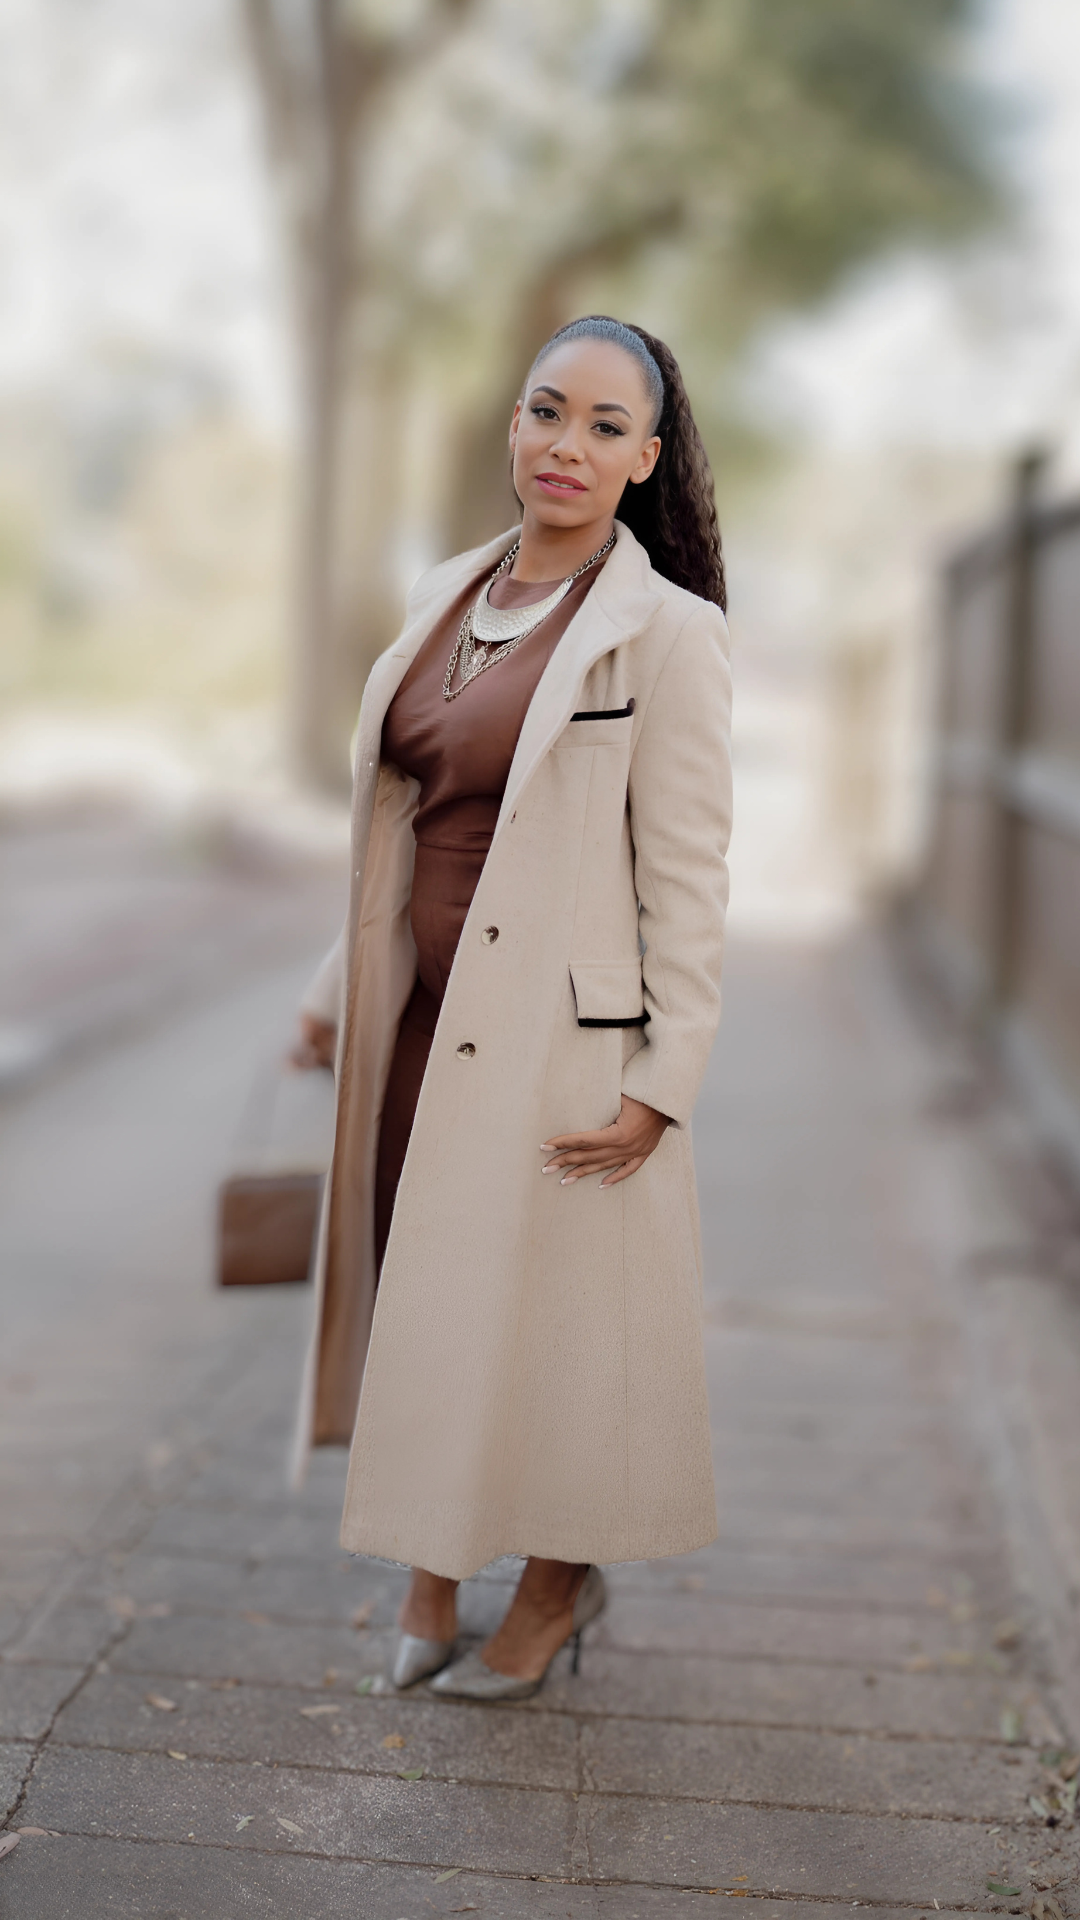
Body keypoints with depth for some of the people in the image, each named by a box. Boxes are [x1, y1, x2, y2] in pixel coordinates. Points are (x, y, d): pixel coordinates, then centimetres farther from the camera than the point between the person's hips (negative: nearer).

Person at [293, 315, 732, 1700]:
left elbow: (688, 877, -13)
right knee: (417, 1289, 13)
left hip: (560, 1038, -6)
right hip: (422, 1019, 6)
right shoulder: (448, 597, 8)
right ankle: (430, 1563, 33)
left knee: (550, 1308, 7)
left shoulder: (667, 634, -11)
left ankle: (559, 1582, 30)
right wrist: (342, 986, 15)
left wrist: (662, 1083, -15)